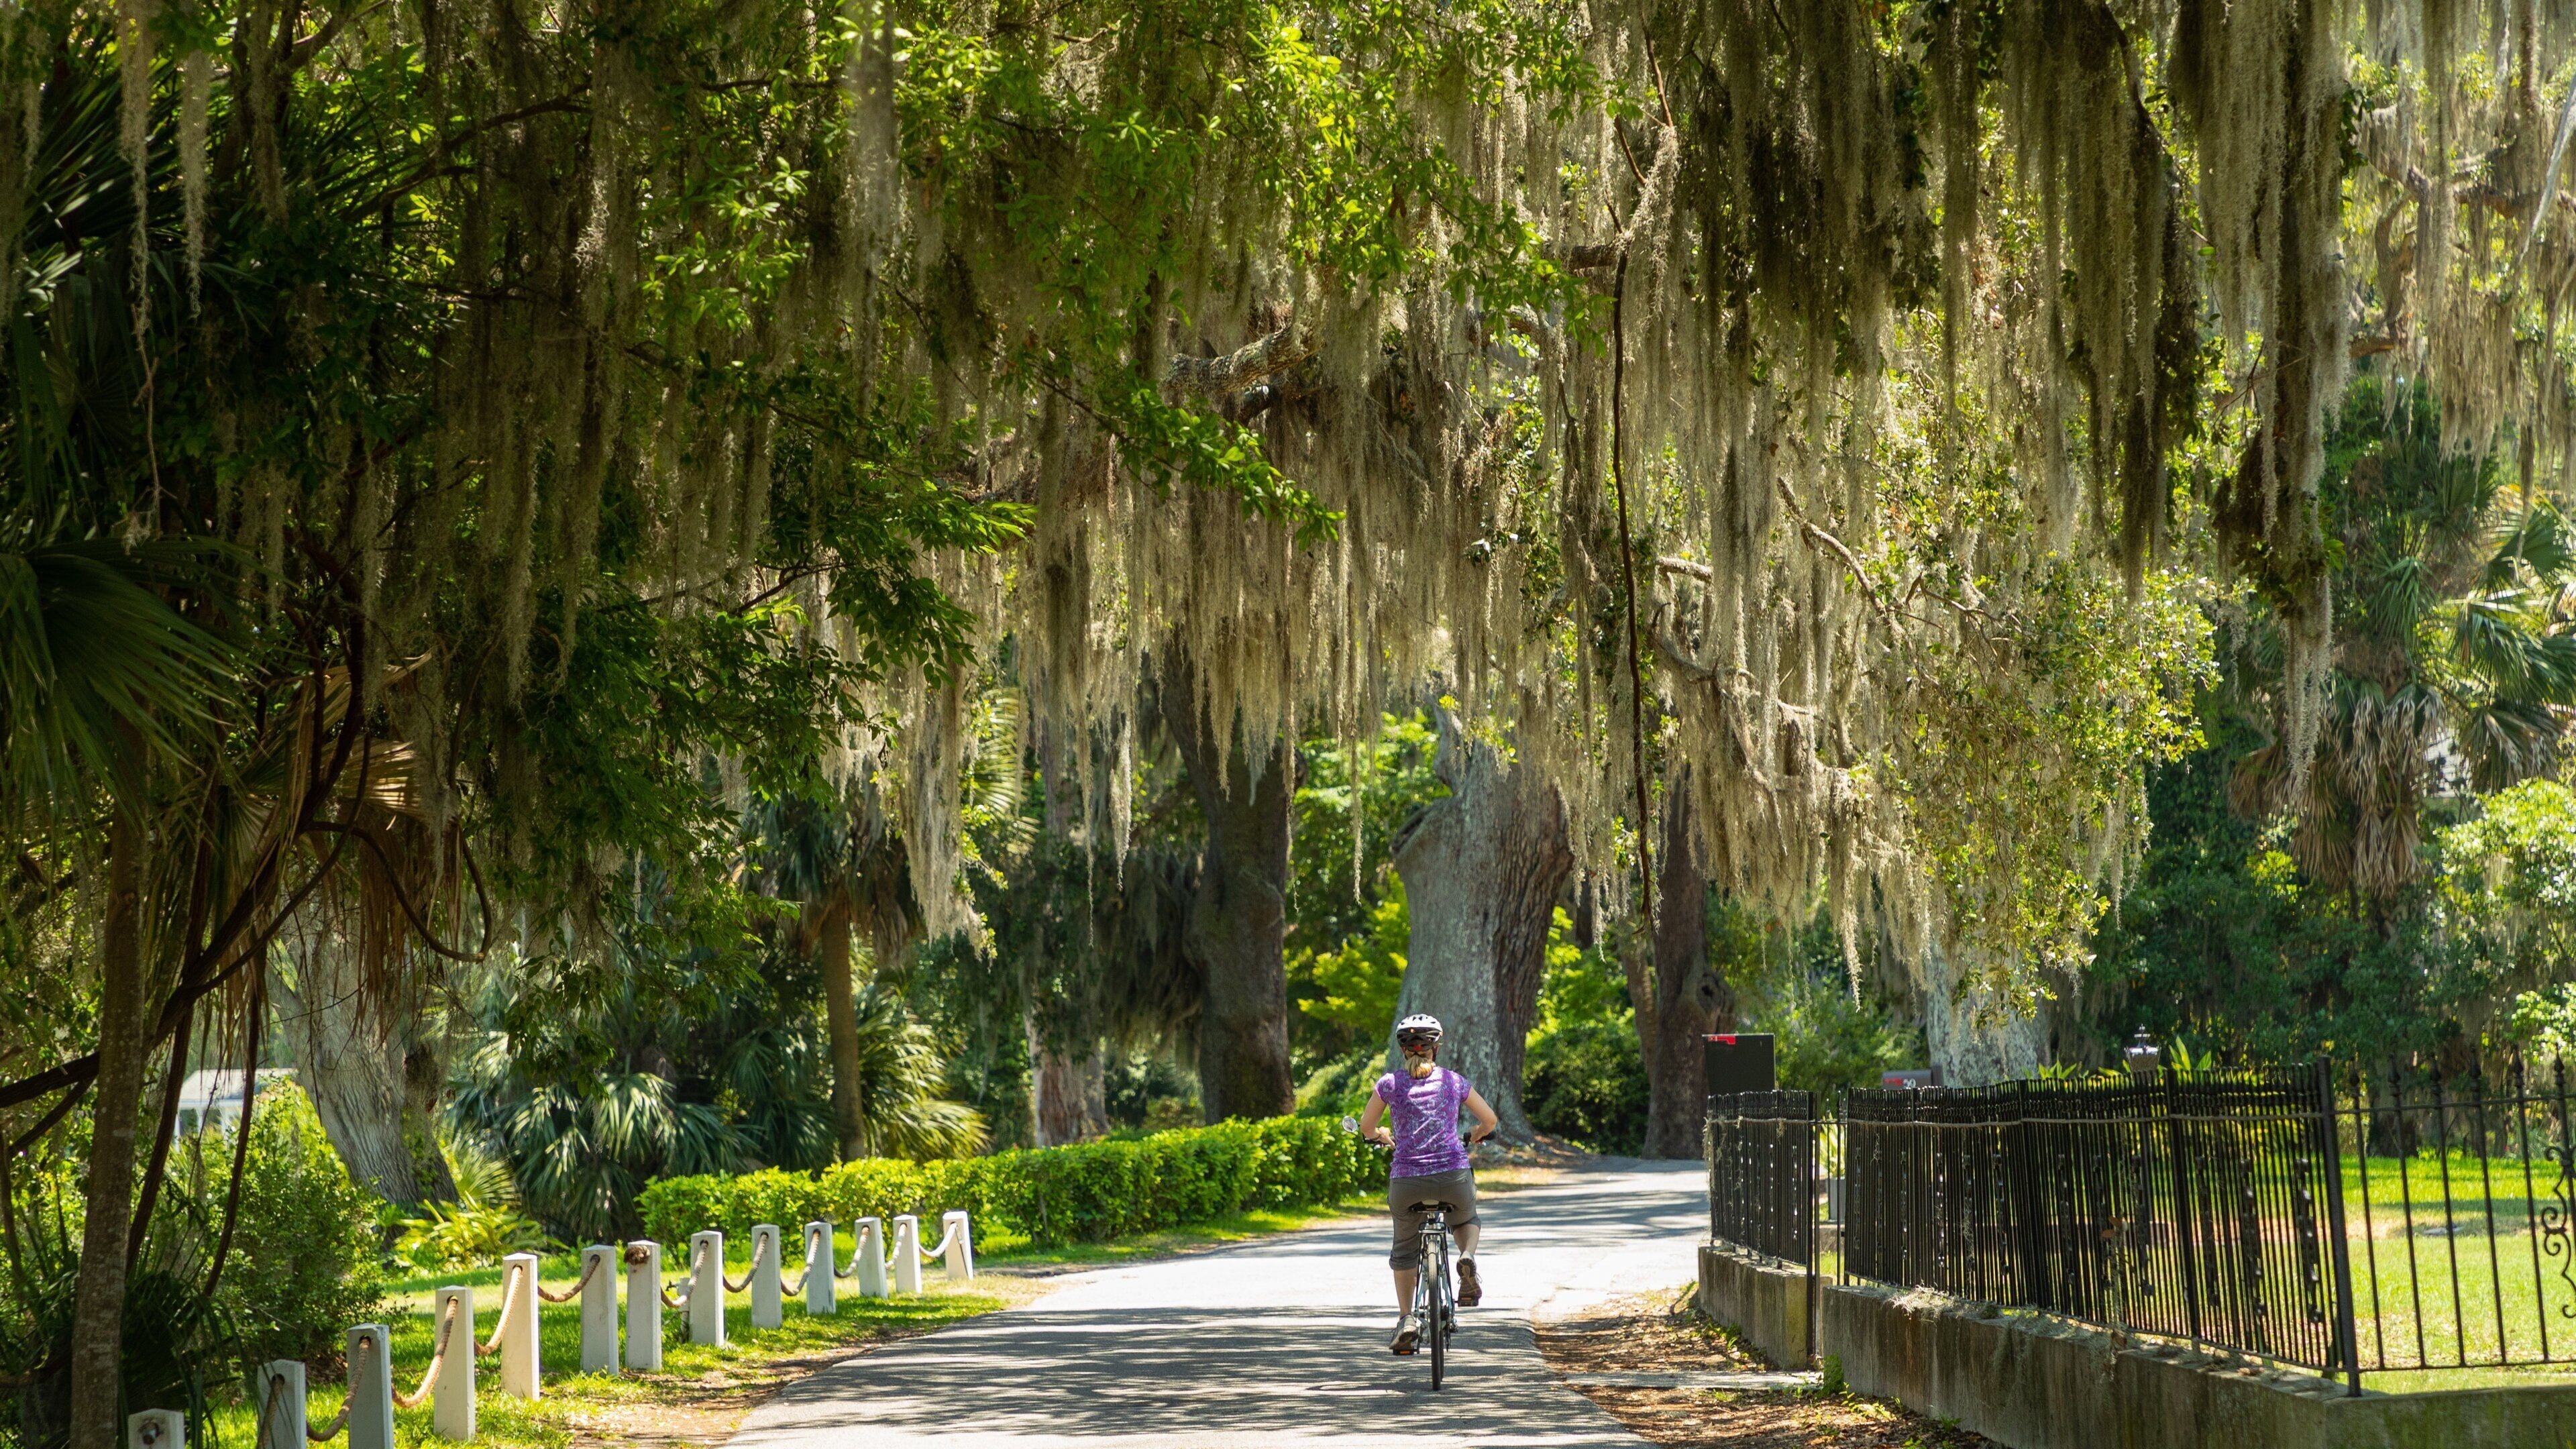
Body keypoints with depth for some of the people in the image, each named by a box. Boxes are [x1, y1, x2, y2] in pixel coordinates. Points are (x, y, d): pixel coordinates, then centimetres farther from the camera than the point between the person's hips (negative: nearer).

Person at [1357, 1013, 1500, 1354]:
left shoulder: (1390, 1083, 3)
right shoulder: (1454, 1082, 7)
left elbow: (1366, 1127, 10)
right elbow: (1490, 1121, 15)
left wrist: (1382, 1135, 33)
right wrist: (1476, 1134, 38)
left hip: (1407, 1180, 0)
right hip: (1454, 1176, 0)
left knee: (1404, 1250, 21)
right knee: (1466, 1220, 32)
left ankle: (1406, 1319, 8)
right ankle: (1467, 1258, 0)